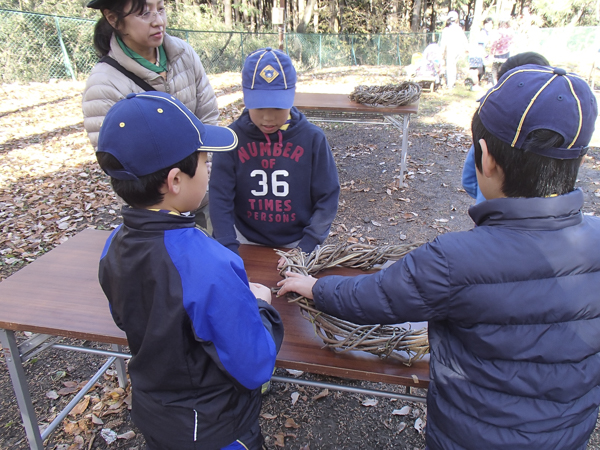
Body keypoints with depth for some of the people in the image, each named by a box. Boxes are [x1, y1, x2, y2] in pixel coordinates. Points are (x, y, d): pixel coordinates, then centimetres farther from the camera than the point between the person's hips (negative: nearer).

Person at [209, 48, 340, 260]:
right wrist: (229, 251, -19)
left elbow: (326, 198, -8)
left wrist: (306, 248, -15)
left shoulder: (313, 138, -12)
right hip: (247, 243, 1)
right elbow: (220, 199, -11)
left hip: (296, 243, 0)